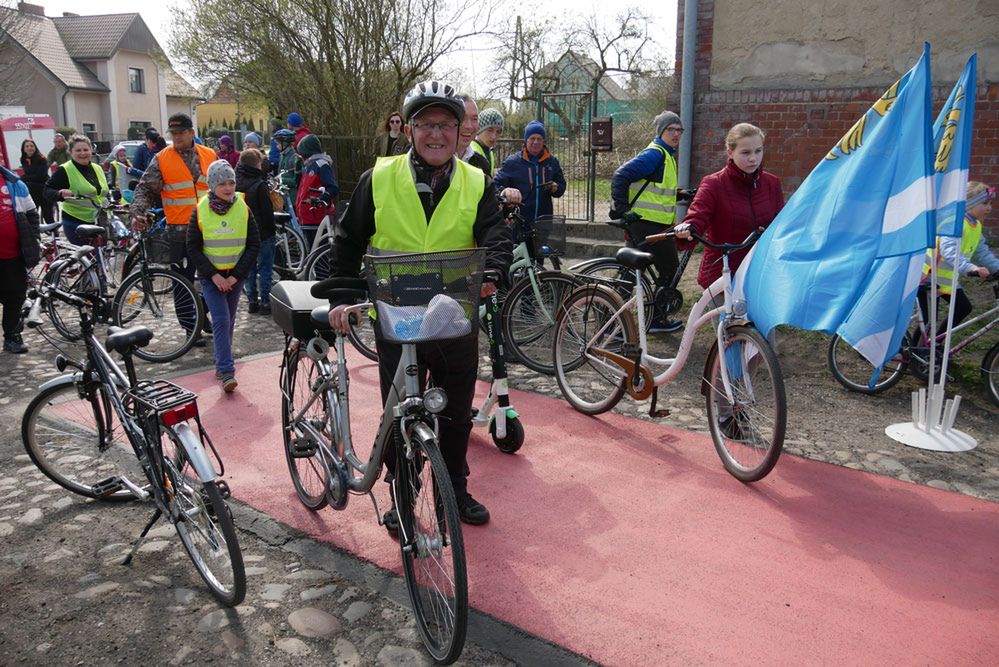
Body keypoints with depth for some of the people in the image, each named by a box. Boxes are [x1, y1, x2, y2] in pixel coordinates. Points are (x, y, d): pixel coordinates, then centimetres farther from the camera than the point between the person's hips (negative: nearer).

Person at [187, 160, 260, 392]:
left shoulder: (243, 209, -1)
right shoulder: (200, 210, -4)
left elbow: (254, 244, 0)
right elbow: (193, 248, -2)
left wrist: (236, 275, -8)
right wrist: (213, 274, -12)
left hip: (236, 275, 2)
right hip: (211, 275, -2)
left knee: (229, 320, 11)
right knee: (221, 320, -10)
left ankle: (222, 363, 27)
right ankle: (226, 371, -10)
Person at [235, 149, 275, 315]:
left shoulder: (236, 183, 3)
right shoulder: (259, 185, -17)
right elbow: (267, 212, -16)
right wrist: (271, 228, -1)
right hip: (262, 233, -6)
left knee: (249, 268, 14)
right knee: (265, 268, 2)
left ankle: (252, 301, 18)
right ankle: (265, 302, 4)